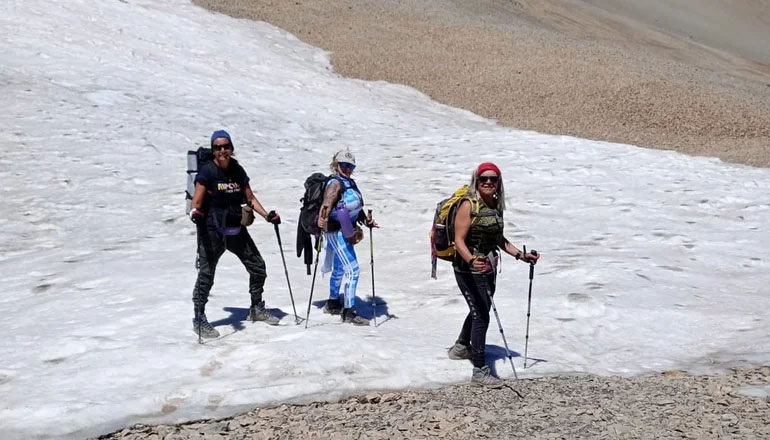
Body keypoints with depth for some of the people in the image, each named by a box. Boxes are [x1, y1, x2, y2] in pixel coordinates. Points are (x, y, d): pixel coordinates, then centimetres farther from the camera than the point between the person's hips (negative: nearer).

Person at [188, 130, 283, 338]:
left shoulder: (238, 171, 7)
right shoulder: (207, 171, -8)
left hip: (237, 229, 6)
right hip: (212, 231, -6)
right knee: (206, 274, -8)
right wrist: (195, 213, -35)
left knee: (258, 267, 12)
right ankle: (199, 319, 5)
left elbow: (250, 198, 13)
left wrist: (267, 215, 3)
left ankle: (256, 309, 30)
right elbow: (197, 202, -13)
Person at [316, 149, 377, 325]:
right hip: (336, 231, -10)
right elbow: (327, 203, -29)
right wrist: (322, 220, -42)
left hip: (347, 231, 10)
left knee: (339, 268, 23)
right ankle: (349, 312, -7)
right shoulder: (335, 183, -15)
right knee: (352, 269, -12)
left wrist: (365, 220, 9)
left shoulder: (350, 183, 11)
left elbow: (356, 207, 21)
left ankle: (333, 303, 40)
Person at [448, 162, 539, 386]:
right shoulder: (469, 205, -16)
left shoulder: (496, 206, 6)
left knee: (479, 310, 24)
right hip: (469, 269, -8)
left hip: (488, 268, 8)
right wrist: (471, 260, -38)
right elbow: (459, 240, -21)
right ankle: (480, 371, -1)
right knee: (481, 316, -9)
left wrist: (520, 255, 10)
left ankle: (461, 347, 48)